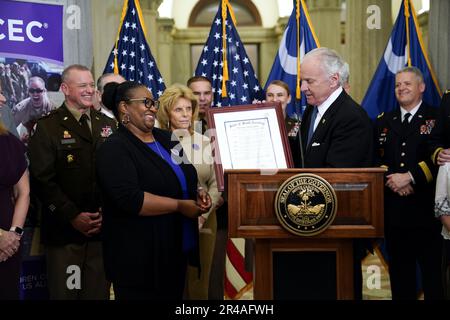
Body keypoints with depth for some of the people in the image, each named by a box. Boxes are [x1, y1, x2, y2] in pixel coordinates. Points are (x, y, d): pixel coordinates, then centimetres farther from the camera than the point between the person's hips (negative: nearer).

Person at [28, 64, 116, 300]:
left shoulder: (108, 124, 13)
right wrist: (73, 216, -13)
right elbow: (42, 180, -9)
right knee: (65, 292, 3)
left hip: (102, 228, 4)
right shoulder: (47, 127, -2)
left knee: (99, 292, 9)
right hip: (64, 230, -4)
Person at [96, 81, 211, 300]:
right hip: (139, 258, -7)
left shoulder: (166, 139, 12)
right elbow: (130, 199, -24)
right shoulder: (114, 148, -12)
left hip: (177, 251, 7)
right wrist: (179, 206, -19)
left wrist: (198, 195, 1)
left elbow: (184, 181, 23)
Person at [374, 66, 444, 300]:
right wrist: (391, 179, -10)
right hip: (393, 208, 4)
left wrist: (410, 177, -17)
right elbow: (375, 160, 7)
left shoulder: (437, 118, 0)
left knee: (433, 269, 0)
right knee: (399, 269, 11)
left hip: (426, 207, -4)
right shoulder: (383, 122, 14)